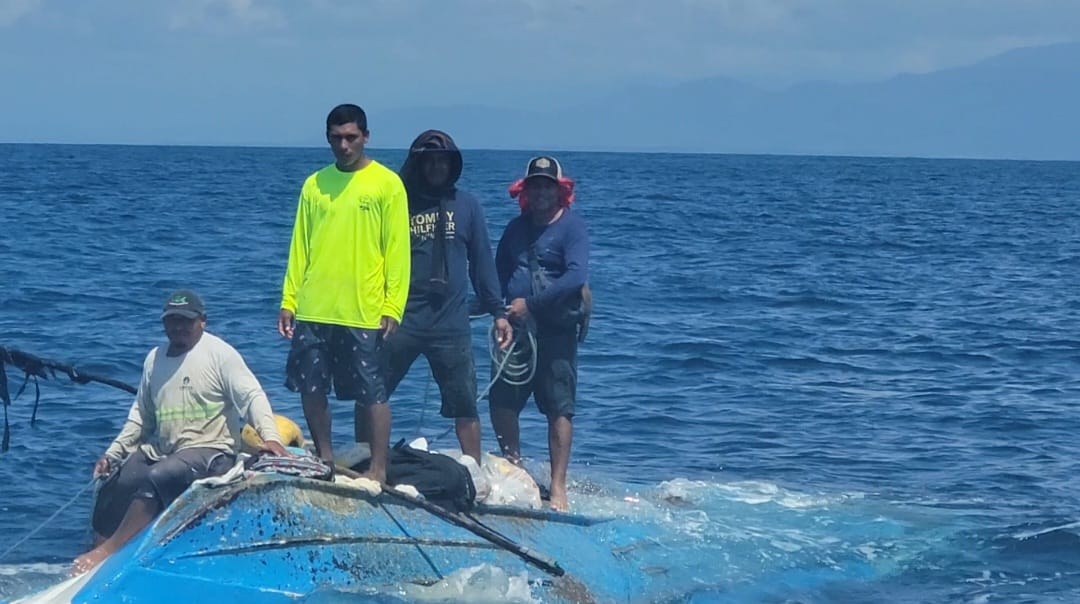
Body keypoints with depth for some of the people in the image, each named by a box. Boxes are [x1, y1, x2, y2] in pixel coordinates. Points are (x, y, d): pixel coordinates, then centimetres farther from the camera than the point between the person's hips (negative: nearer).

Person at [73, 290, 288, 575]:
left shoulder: (220, 354, -5)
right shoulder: (154, 358, 15)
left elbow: (251, 396, -14)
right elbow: (141, 414, 24)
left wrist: (270, 436, -30)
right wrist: (113, 453, 17)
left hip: (209, 451, -7)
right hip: (158, 451, 7)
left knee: (155, 479, -33)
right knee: (112, 491, -11)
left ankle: (108, 551, -30)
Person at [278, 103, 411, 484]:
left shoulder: (387, 184, -2)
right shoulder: (314, 184, 10)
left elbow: (397, 251, -5)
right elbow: (300, 247, 12)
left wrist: (392, 307, -11)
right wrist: (289, 300, 5)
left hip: (364, 313, -4)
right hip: (313, 311, 4)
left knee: (371, 395, -1)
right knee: (311, 390, 8)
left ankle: (377, 471, 4)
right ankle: (325, 461, 23)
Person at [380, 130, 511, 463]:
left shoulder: (466, 205, 8)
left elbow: (482, 261, 10)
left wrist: (498, 312, 5)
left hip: (451, 324, 1)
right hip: (401, 321, -1)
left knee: (465, 406, 2)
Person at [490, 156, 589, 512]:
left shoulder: (571, 227, -4)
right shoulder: (517, 228, 15)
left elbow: (576, 277, -16)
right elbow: (499, 275, 20)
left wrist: (530, 303, -18)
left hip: (556, 330, -6)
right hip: (516, 328, 6)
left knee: (559, 407, -6)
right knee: (501, 401, 5)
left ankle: (558, 486, -4)